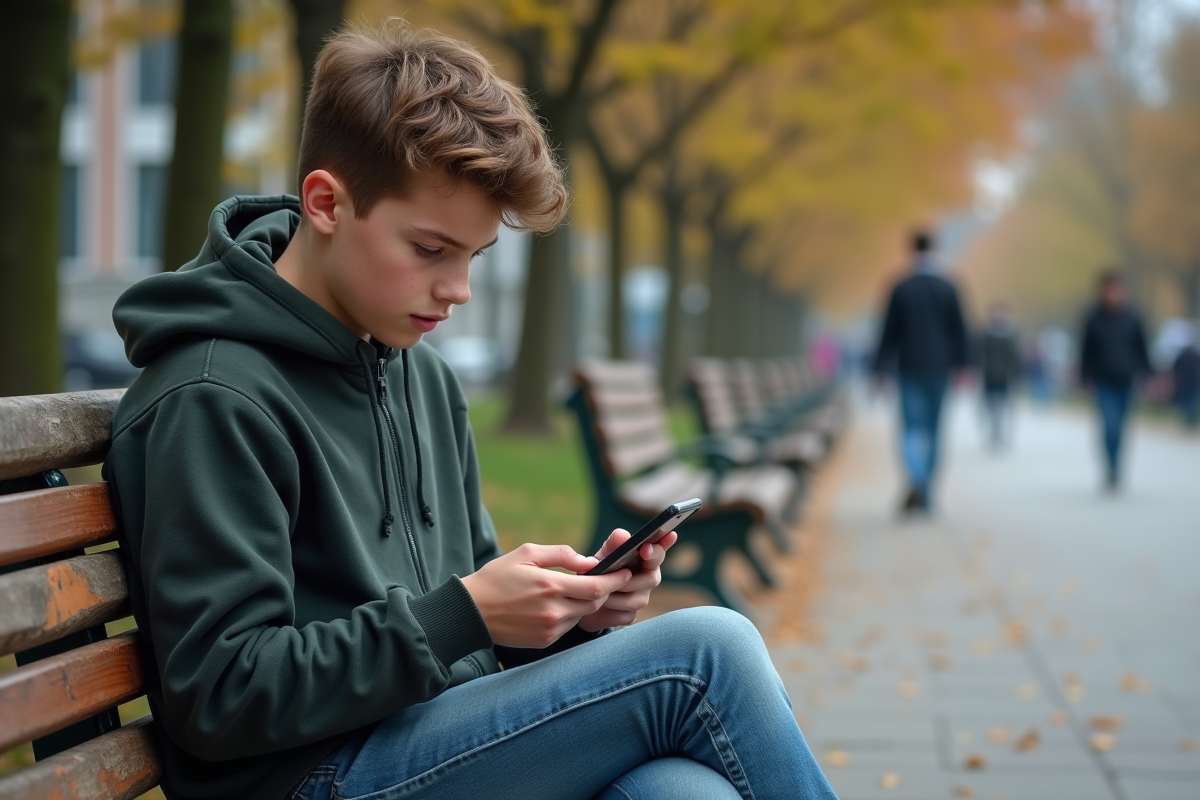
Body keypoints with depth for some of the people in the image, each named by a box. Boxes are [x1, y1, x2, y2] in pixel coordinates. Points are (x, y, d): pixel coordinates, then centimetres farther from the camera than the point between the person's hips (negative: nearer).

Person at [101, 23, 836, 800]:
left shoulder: (425, 374, 15)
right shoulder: (213, 400, -12)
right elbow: (217, 698, -15)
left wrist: (571, 605, 0)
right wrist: (464, 615, -20)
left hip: (445, 735, 7)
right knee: (706, 652, -21)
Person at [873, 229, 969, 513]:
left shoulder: (900, 289, -5)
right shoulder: (948, 288, -1)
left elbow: (890, 331, -3)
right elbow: (959, 330, 1)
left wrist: (881, 369, 2)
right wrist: (960, 364, 8)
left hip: (910, 368, -2)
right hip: (939, 368, 2)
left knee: (911, 428, -1)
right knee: (933, 428, 11)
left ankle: (916, 481, -26)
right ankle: (925, 494, 16)